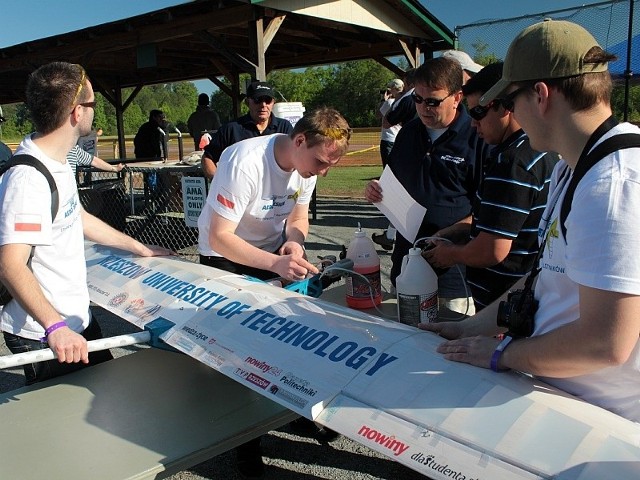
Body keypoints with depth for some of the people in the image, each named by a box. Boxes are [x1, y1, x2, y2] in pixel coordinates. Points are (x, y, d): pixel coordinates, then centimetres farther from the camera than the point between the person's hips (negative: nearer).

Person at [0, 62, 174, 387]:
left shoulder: (58, 164, 6)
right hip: (44, 338, -9)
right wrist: (55, 327, -38)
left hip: (77, 318, 9)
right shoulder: (27, 179, -26)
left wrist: (139, 248, 25)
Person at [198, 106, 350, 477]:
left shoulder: (307, 162, -11)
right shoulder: (244, 163, -33)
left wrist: (296, 242, -21)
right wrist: (275, 264, -44)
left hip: (273, 251, 6)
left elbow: (299, 217, 2)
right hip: (224, 256, -6)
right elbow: (219, 238, -33)